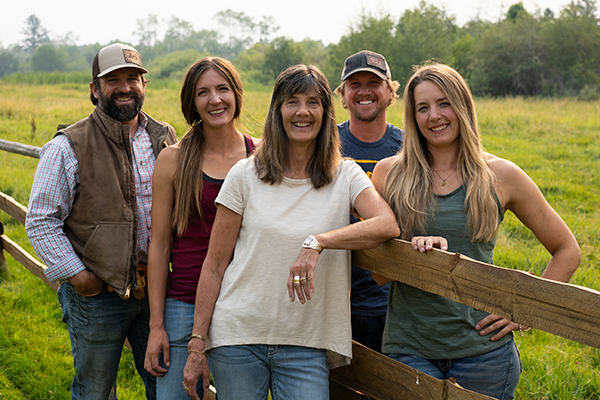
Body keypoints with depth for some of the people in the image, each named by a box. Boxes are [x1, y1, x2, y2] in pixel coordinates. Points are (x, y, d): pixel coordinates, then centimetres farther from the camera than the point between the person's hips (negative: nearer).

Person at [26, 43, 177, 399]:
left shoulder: (165, 139, 6)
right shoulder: (68, 147, -8)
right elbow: (41, 222, -8)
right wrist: (77, 275, -13)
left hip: (155, 289, 4)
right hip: (96, 294, -3)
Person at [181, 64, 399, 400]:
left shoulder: (346, 176, 2)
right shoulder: (245, 176, 0)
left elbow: (388, 225, -17)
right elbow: (215, 265, 2)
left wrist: (317, 242, -30)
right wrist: (197, 346, -1)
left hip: (305, 346, 0)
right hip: (237, 336, 0)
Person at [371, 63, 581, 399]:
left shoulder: (501, 176, 0)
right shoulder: (390, 174, 1)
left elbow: (568, 250, 9)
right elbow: (380, 273, 2)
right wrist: (411, 253, -19)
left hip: (482, 347, 0)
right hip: (409, 345, 0)